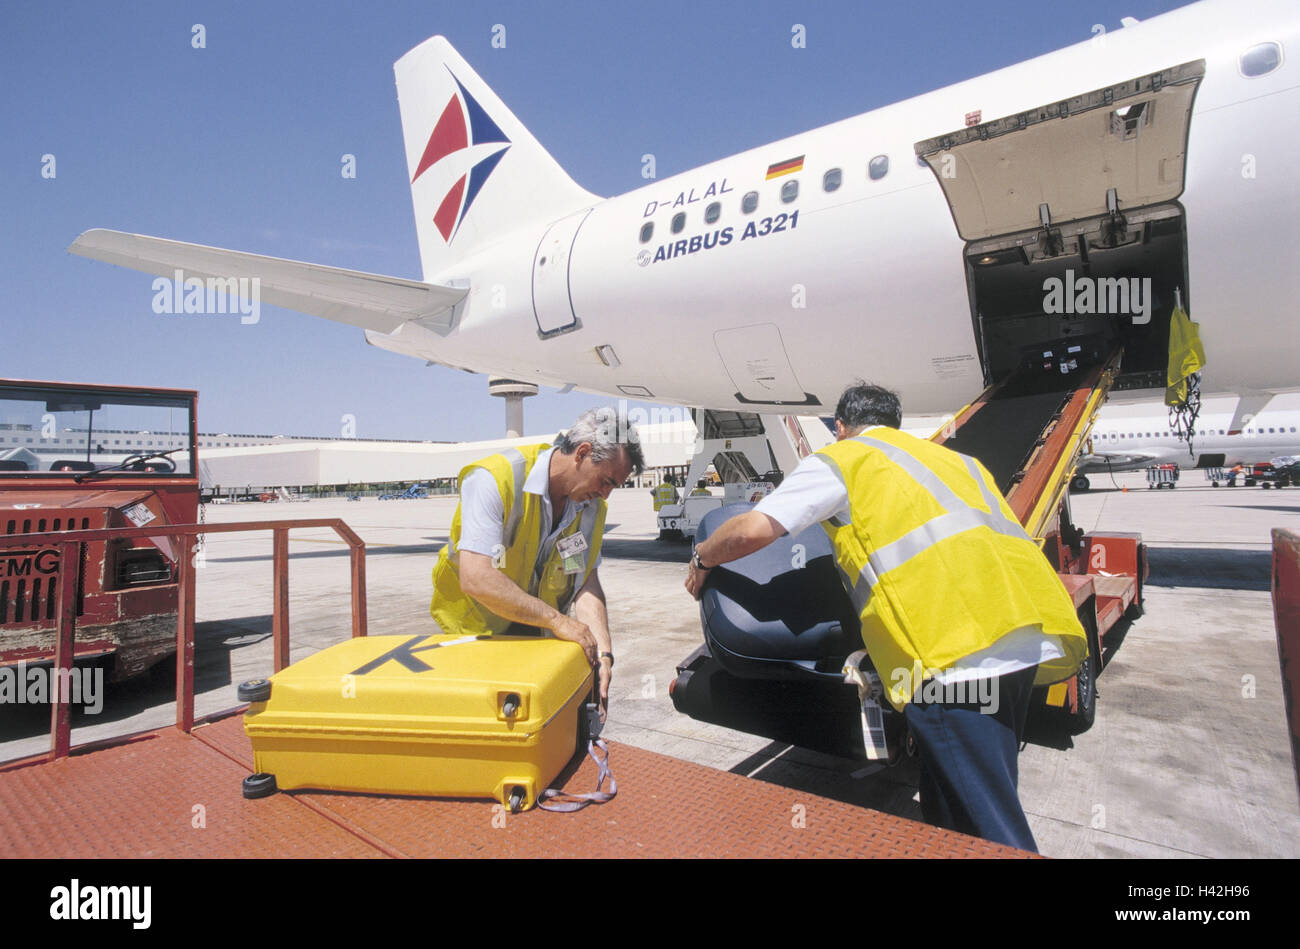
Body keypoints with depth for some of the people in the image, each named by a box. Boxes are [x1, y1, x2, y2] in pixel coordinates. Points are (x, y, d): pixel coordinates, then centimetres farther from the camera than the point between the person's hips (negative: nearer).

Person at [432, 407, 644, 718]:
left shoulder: (591, 504, -6)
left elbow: (586, 582, -12)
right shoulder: (494, 478, -27)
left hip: (537, 632, 5)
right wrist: (557, 619, -33)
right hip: (475, 631, -4)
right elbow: (476, 579, -36)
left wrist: (603, 653, -25)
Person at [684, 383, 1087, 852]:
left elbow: (753, 530, -1)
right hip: (1028, 635, 8)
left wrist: (702, 559, 19)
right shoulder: (956, 458, 31)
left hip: (956, 652, -8)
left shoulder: (841, 459, 10)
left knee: (989, 827, 0)